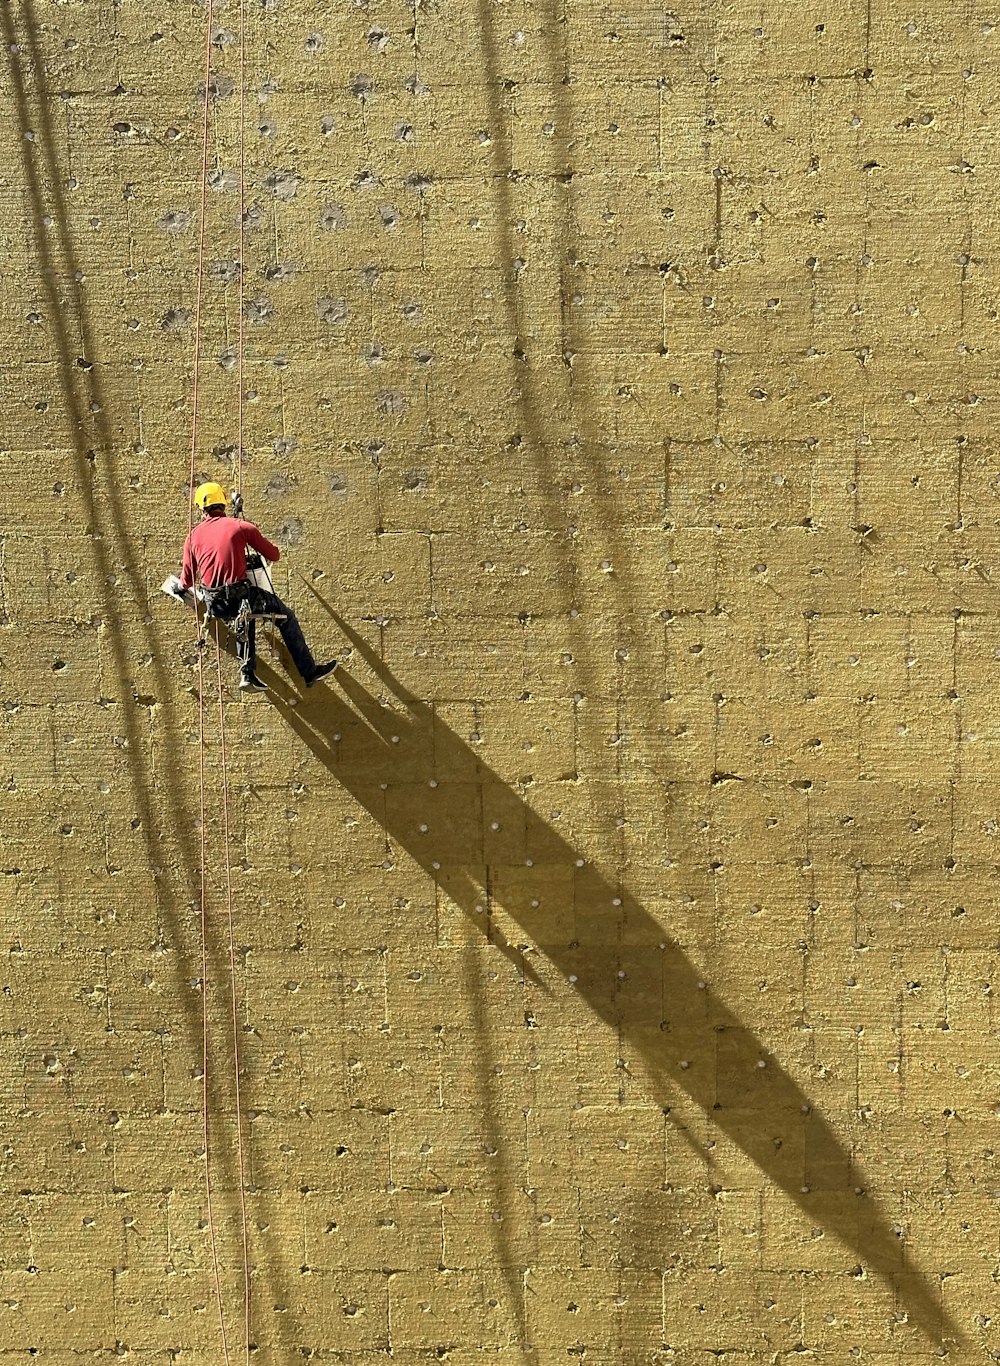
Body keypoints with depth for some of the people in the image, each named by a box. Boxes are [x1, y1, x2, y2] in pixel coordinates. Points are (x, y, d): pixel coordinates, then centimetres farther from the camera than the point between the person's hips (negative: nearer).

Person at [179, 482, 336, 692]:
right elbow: (274, 555, 4)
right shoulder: (241, 526, -1)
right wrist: (267, 545, 29)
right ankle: (310, 672, 19)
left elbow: (187, 581, 12)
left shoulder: (194, 535, 7)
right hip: (240, 596, -4)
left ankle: (247, 673, 24)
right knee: (286, 617, 16)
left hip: (214, 605, 4)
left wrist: (182, 584, 37)